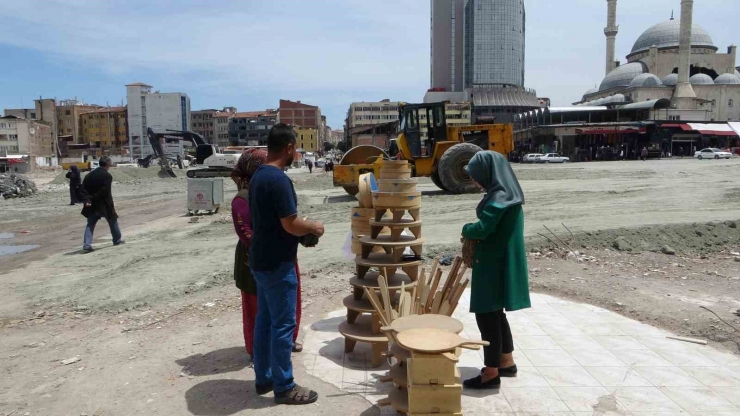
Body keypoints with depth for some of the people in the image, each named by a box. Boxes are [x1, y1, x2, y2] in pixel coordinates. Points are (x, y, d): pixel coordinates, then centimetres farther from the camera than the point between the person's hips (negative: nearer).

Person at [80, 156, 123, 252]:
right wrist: (92, 198, -11)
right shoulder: (107, 176, -11)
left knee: (90, 224, 8)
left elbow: (82, 188, 1)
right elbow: (105, 191, -21)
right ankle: (117, 240, 26)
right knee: (113, 221, 15)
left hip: (92, 205, 5)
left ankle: (87, 244, -3)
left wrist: (87, 200, -7)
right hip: (104, 204, -4)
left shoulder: (90, 175, 7)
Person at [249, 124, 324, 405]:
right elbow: (290, 225, -22)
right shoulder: (279, 179, -21)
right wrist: (313, 227, -4)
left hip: (261, 260, 10)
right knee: (283, 324, 0)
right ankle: (284, 387, 12)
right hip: (277, 264, -10)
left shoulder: (258, 176, 9)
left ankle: (263, 378, 28)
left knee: (264, 319, 16)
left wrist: (303, 228, 16)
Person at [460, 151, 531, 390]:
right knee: (495, 314, 20)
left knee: (486, 316, -1)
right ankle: (506, 363, 33)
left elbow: (482, 228, -27)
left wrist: (466, 230, -7)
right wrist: (473, 234, 0)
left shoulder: (499, 198, -21)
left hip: (495, 265, -10)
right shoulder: (505, 193, 11)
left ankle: (491, 374, 10)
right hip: (497, 262, 10)